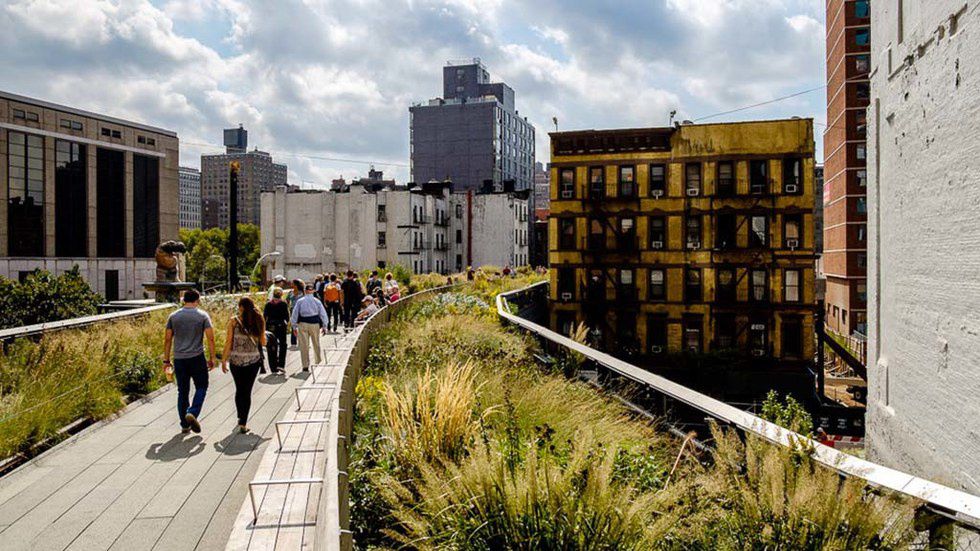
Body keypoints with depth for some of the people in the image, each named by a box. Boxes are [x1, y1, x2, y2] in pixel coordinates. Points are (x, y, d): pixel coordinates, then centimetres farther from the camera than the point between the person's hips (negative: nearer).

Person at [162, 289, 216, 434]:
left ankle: (184, 425, 14)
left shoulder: (173, 316, 6)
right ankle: (192, 413, -11)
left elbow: (167, 339, 6)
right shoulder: (203, 316, -2)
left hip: (179, 359, 3)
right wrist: (212, 358, 1)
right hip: (197, 357, -3)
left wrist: (166, 360, 12)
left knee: (182, 391, 11)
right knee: (201, 387, 11)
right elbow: (210, 338, -6)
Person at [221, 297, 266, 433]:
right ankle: (243, 423, 1)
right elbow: (263, 342, 6)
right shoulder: (258, 321, -1)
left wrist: (224, 360, 3)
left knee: (239, 389, 19)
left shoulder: (234, 321, -5)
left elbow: (228, 342, -5)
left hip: (236, 360, 0)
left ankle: (241, 418, 27)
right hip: (253, 360, 0)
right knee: (247, 391, 6)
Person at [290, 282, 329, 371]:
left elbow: (295, 314, 2)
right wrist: (324, 327, 9)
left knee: (304, 345, 3)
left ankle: (305, 365, 3)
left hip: (303, 324, 0)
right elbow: (323, 314, 2)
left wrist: (294, 326, 9)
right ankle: (319, 362, 28)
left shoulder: (300, 301, 0)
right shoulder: (317, 301, 0)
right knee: (316, 344, 16)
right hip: (315, 324, 1)